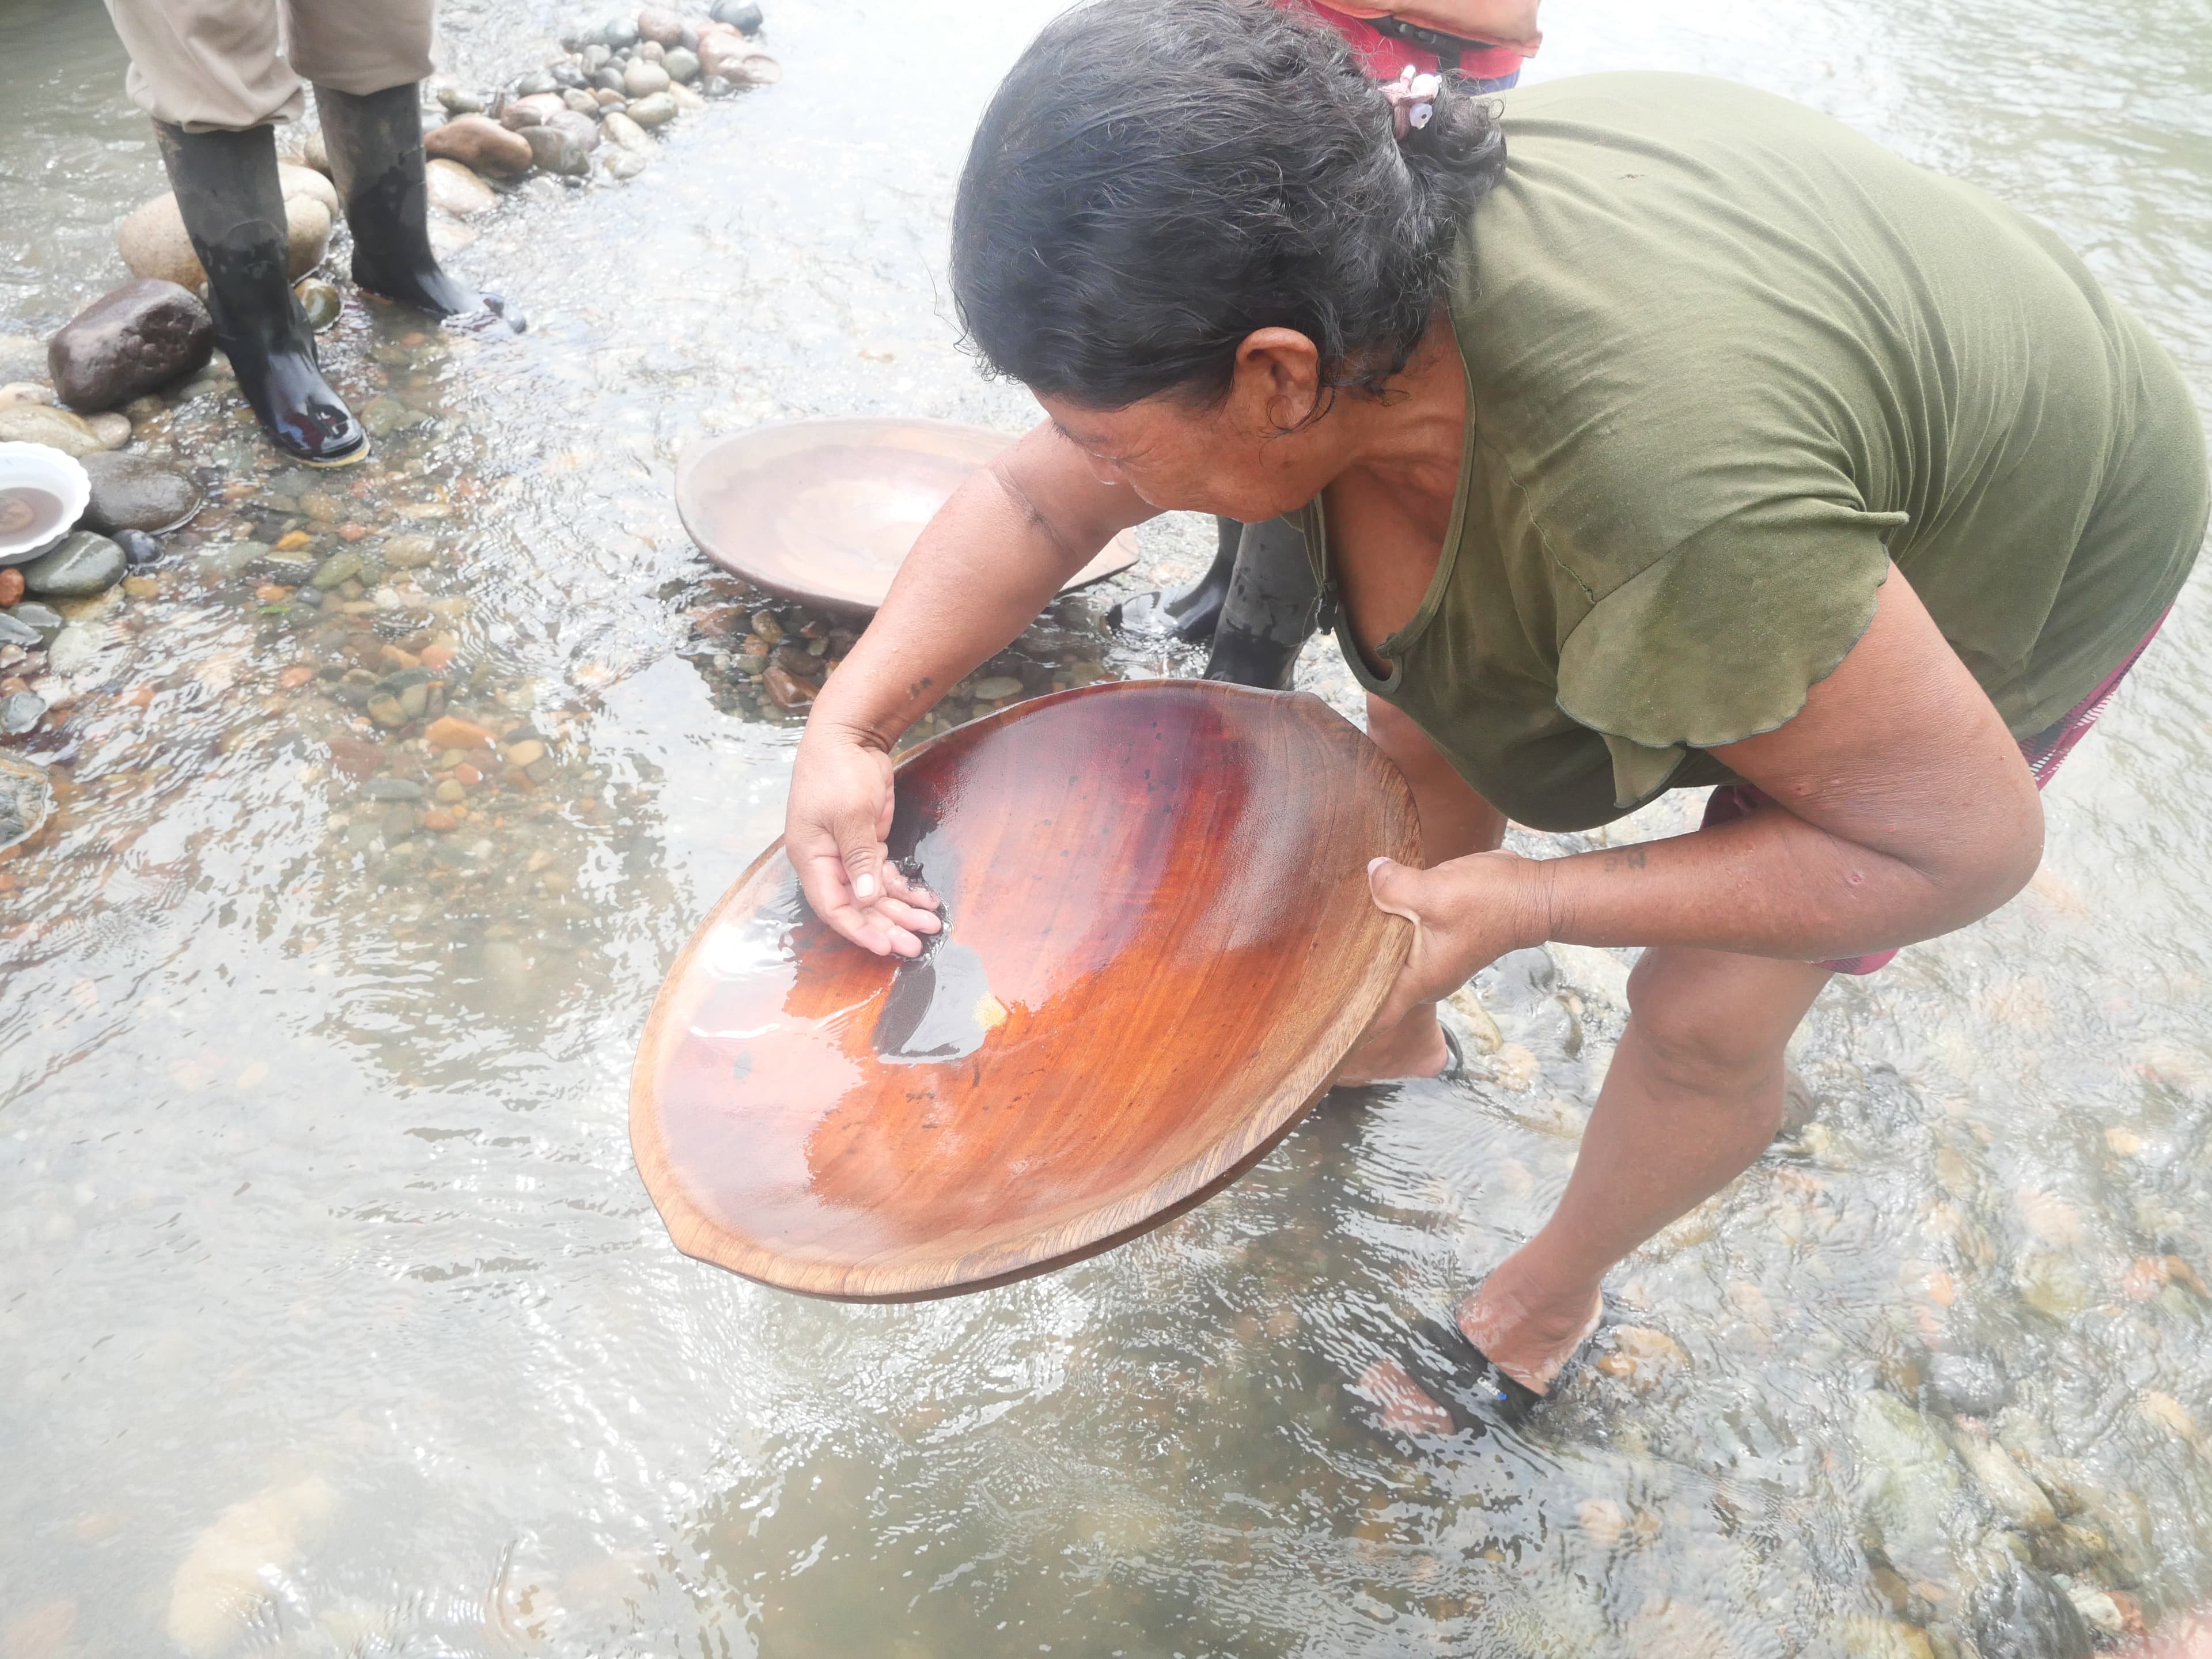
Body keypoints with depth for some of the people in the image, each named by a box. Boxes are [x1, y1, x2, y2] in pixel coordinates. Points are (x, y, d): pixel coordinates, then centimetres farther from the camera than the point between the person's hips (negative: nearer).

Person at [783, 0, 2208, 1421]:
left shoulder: (1669, 514, -47)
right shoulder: (1316, 291, -26)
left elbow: (1967, 841, -33)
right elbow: (1036, 501, -11)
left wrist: (1521, 906, -35)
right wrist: (851, 728, -22)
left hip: (2012, 549, -5)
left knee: (1709, 1014, -4)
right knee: (1421, 737, 7)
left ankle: (1558, 1289, 27)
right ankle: (1392, 1040, 37)